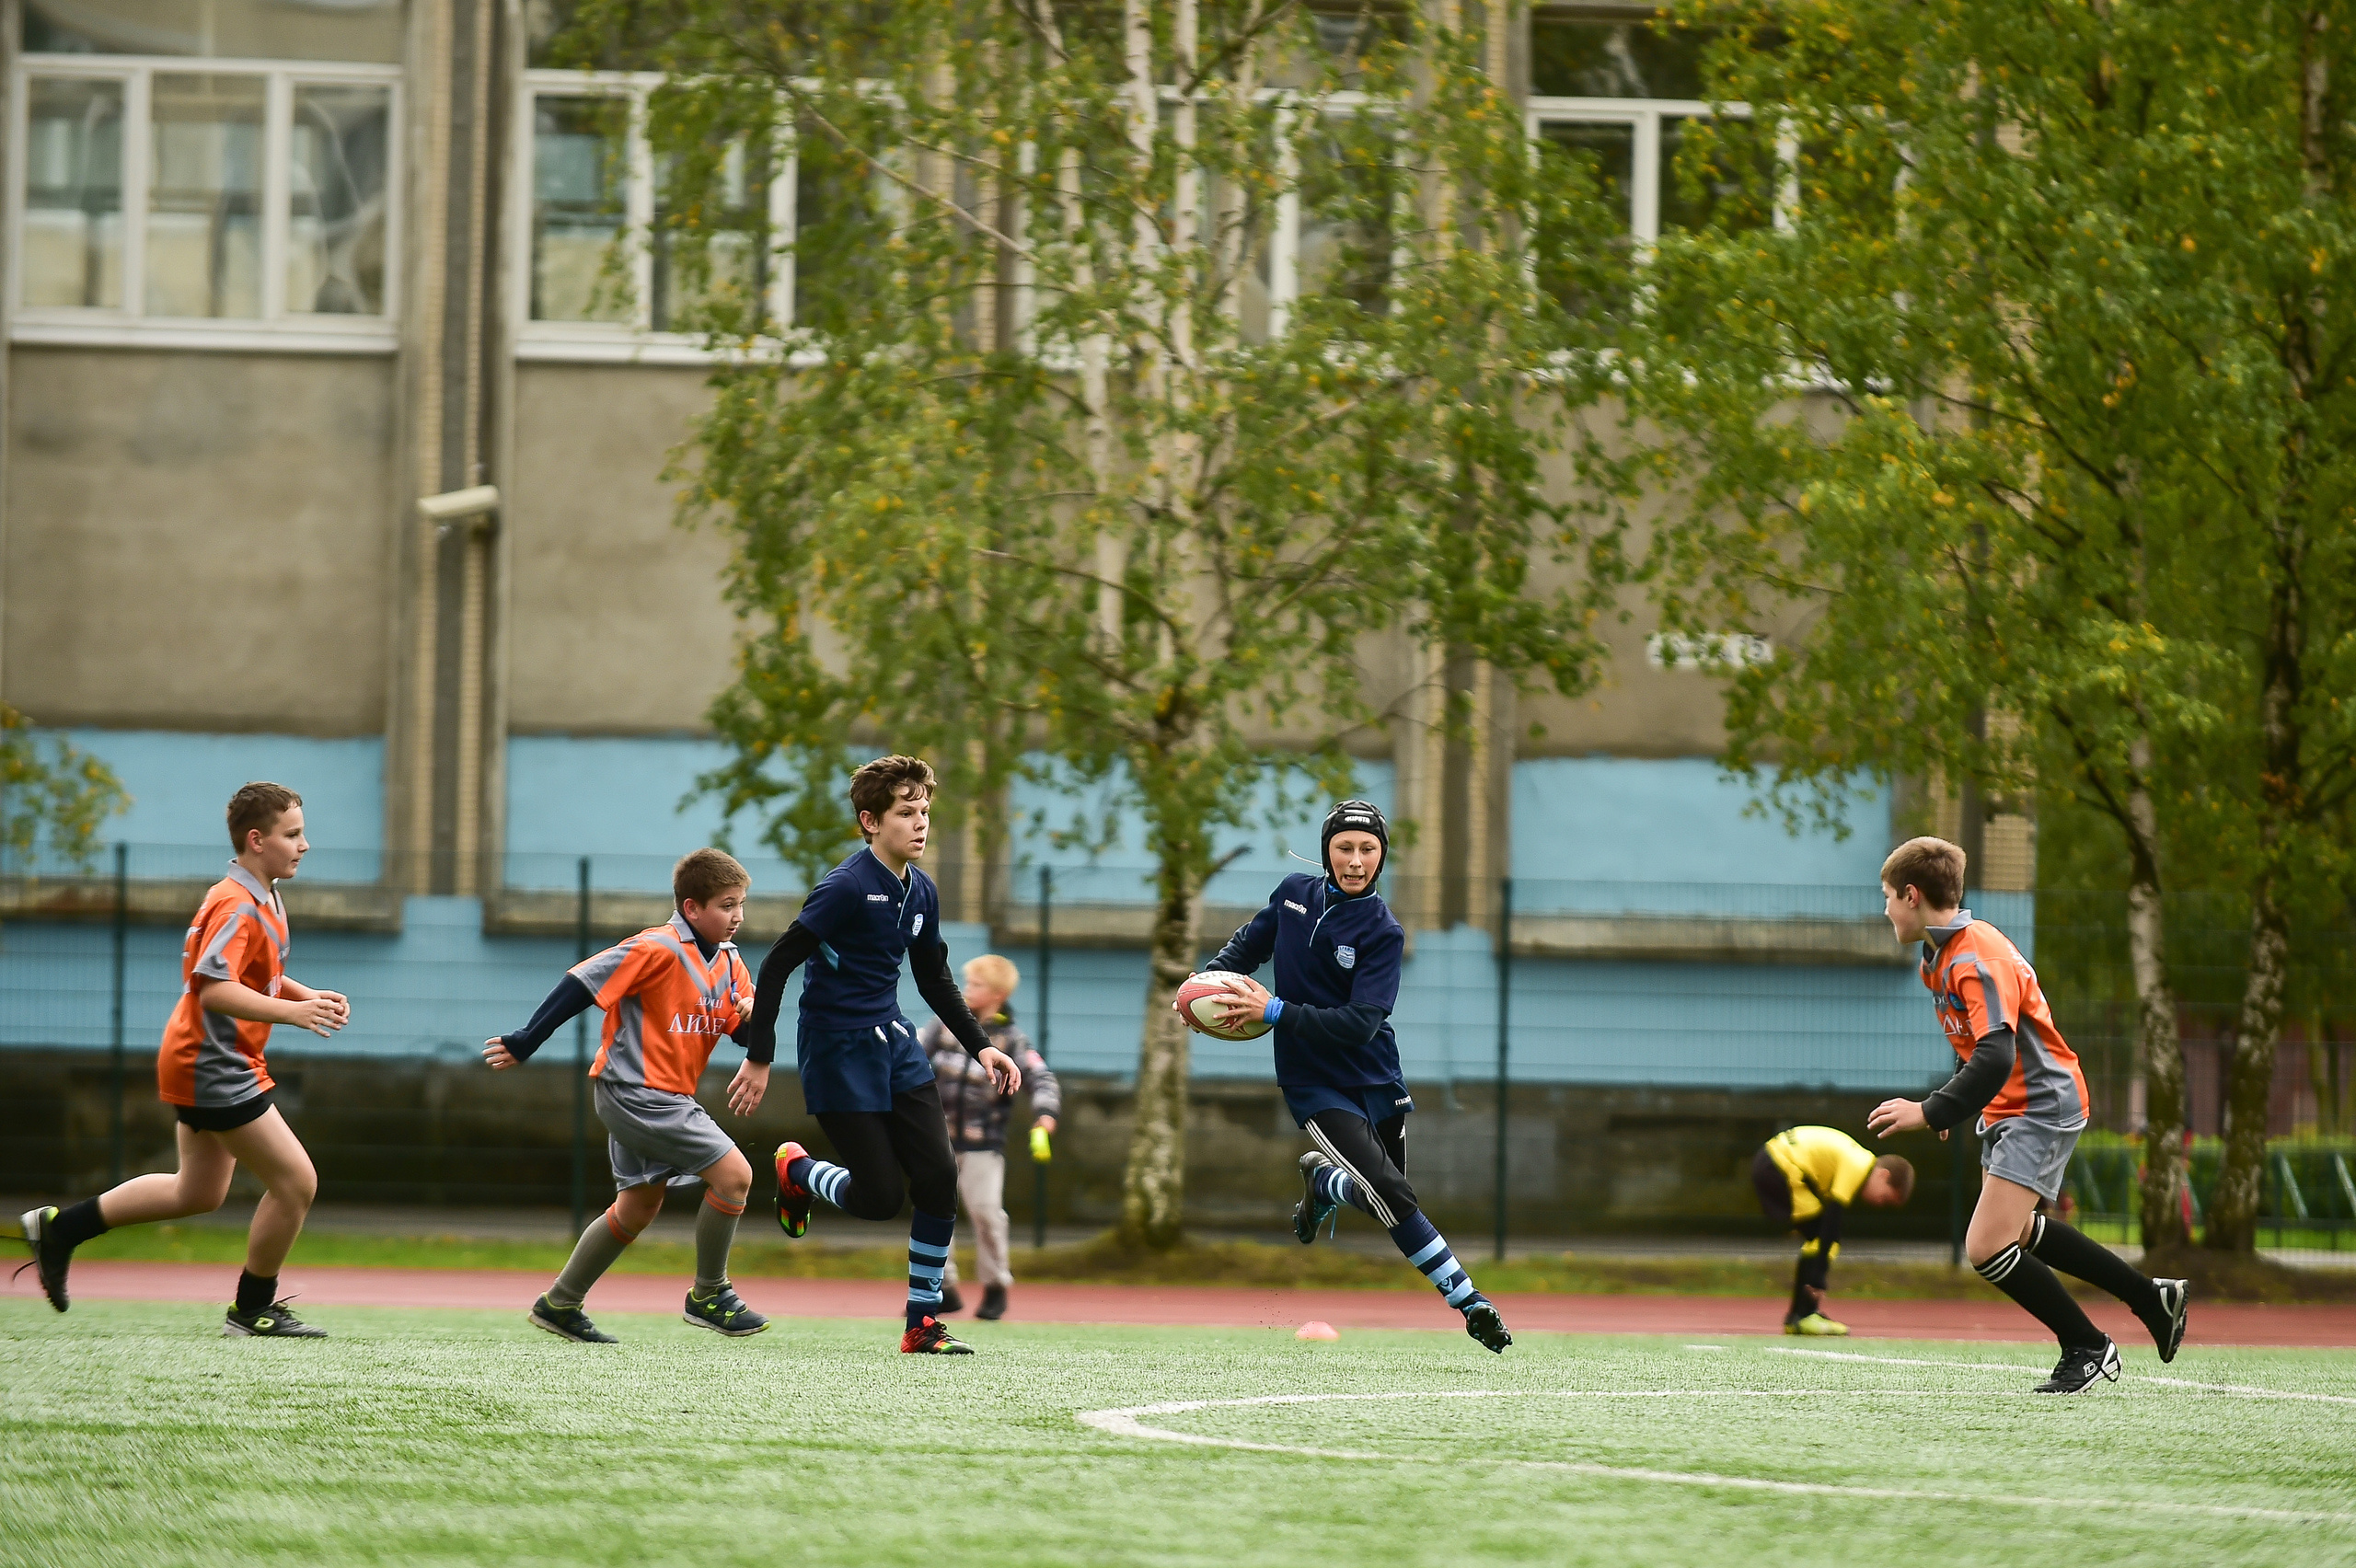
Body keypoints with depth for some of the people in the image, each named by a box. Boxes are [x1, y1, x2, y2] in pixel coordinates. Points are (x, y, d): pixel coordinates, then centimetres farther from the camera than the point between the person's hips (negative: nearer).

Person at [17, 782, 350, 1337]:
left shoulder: (261, 901, 13)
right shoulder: (237, 906, -20)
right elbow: (215, 989, -31)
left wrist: (308, 996, 10)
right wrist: (292, 1012, -34)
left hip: (205, 1066, 11)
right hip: (212, 1067, -11)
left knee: (198, 1193, 19)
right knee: (296, 1182, -8)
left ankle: (59, 1228, 23)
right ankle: (253, 1311, 5)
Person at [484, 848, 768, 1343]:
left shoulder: (728, 962, 8)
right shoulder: (657, 950, -18)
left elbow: (745, 1023, 8)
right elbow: (582, 984, -17)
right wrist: (525, 1043, -16)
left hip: (667, 1097, 10)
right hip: (635, 1091, -10)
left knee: (638, 1208, 18)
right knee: (733, 1173, -15)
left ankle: (559, 1305, 29)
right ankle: (708, 1295, -3)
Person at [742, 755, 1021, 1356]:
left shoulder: (921, 892, 6)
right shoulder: (846, 888, -19)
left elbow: (935, 979, 20)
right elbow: (777, 966, -17)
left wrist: (980, 1046, 11)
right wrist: (759, 1057, -18)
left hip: (894, 1042, 7)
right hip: (838, 1052, -7)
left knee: (939, 1175, -5)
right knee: (882, 1196, -7)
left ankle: (923, 1322, 5)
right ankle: (797, 1170, 26)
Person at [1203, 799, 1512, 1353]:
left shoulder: (1382, 932, -11)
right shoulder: (1294, 894, -1)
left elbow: (1360, 1023, -21)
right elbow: (1249, 943, 19)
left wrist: (1276, 1011, -27)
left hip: (1376, 1078, 1)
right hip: (1313, 1083, -1)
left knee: (1386, 1199, 11)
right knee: (1389, 1191, -20)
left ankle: (1322, 1181, 44)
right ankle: (1466, 1299, -13)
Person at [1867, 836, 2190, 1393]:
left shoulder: (1976, 960, -24)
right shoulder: (1940, 956, 8)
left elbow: (1996, 1058, -35)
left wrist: (1932, 1112, -35)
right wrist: (1952, 1105, 14)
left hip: (2042, 1106, -11)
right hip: (2006, 1112, 11)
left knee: (1987, 1249, -18)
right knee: (2017, 1232, 26)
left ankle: (2088, 1348, -3)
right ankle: (2153, 1298, 36)